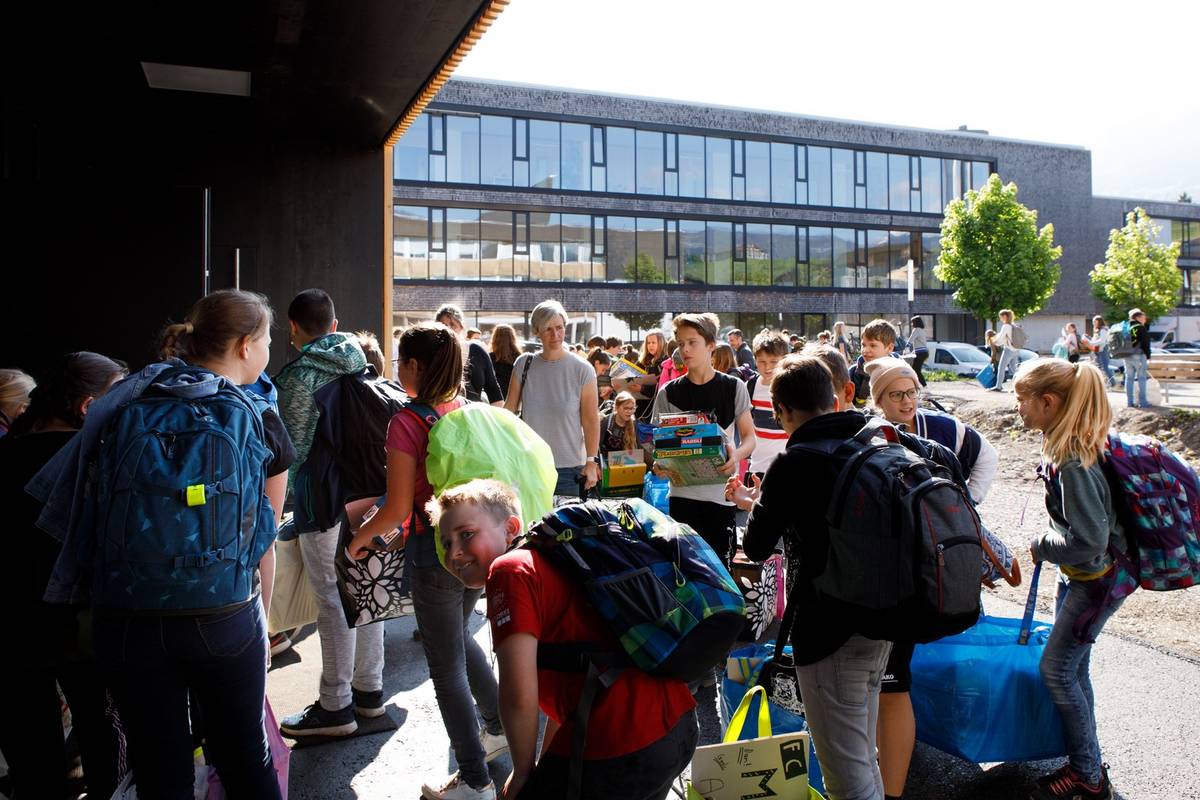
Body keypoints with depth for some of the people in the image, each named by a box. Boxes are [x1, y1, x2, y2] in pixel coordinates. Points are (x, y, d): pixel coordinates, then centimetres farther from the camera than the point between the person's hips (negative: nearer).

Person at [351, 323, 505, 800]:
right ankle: (499, 726, 40)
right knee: (459, 637, 29)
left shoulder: (406, 423, -16)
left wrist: (360, 538, 1)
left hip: (435, 553, -7)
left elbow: (398, 508, -16)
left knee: (446, 665, 7)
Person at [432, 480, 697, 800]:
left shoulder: (511, 569, -9)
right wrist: (545, 767, 26)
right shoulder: (545, 562, 18)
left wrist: (523, 772, 0)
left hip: (618, 752, -9)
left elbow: (520, 698, -16)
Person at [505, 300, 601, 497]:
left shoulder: (582, 370, -5)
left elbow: (591, 421, -3)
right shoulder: (523, 364, 2)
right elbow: (509, 409, 6)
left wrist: (591, 462, -5)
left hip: (569, 468, -2)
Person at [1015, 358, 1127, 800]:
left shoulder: (1073, 462, -29)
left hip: (1095, 579, -9)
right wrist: (1049, 542, 9)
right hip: (1078, 574, 9)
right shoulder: (1071, 446, 0)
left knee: (1056, 669, 0)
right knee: (1073, 667, 17)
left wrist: (1042, 545, -14)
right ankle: (1085, 764, 31)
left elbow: (1089, 538, -28)